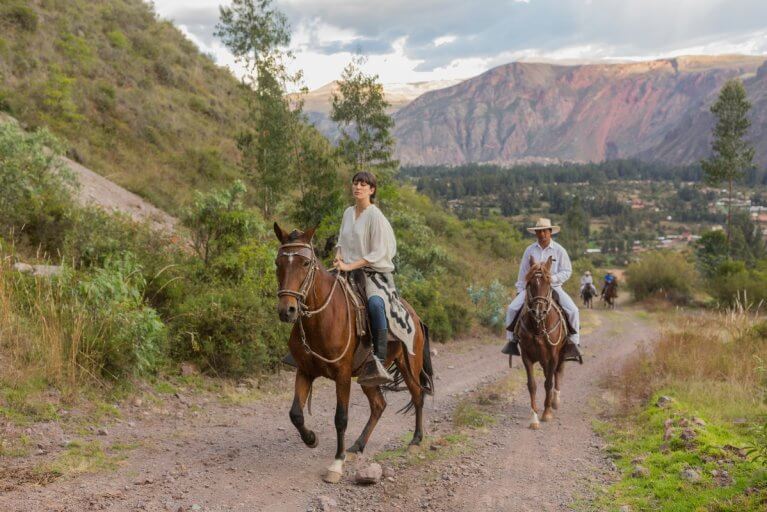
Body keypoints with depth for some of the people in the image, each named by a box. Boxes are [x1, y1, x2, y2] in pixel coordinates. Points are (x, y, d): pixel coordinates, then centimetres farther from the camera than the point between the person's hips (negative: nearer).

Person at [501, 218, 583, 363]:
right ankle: (512, 340, -6)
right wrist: (520, 290, 5)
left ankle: (573, 343, -10)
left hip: (554, 287, -2)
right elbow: (523, 272, 11)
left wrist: (552, 278, -18)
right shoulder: (530, 250, 5)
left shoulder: (559, 250, -1)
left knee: (572, 310, -22)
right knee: (512, 308, -18)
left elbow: (567, 272, -2)